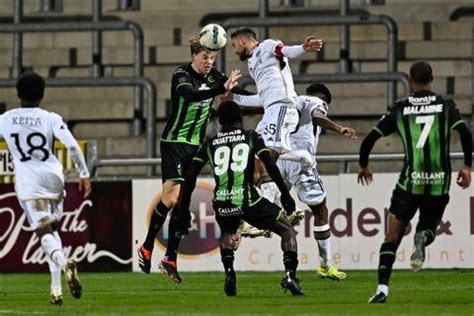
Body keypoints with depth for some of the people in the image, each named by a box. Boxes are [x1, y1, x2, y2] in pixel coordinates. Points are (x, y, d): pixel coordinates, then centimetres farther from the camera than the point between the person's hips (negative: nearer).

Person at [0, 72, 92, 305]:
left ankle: (63, 263, -41)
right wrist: (84, 175, -1)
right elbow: (73, 147, -10)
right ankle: (56, 289, 9)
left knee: (44, 232, -8)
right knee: (52, 230, 17)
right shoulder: (51, 119, -1)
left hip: (27, 181, -2)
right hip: (53, 178, 2)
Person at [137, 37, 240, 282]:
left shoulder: (214, 77, 4)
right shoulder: (181, 75, -15)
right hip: (174, 140, -5)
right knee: (171, 195, -16)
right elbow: (192, 95, -36)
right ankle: (147, 248, 1)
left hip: (196, 144, 5)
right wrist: (222, 89, -48)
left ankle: (170, 259, 5)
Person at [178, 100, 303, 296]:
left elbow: (190, 177, 12)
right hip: (247, 200, -3)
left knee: (227, 233, 36)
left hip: (222, 204, 3)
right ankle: (290, 274, -8)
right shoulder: (251, 138, 11)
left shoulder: (210, 144, 16)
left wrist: (184, 209, 18)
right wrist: (285, 194, 9)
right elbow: (271, 167, 1)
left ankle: (229, 273, 13)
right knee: (287, 230, 14)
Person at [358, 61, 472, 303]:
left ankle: (382, 287, -7)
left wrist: (363, 165, 21)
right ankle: (421, 239, -15)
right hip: (439, 184, 1)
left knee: (392, 236, 6)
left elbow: (370, 139, 4)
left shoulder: (400, 110, 4)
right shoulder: (446, 106, 3)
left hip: (410, 182, -1)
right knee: (428, 228, 22)